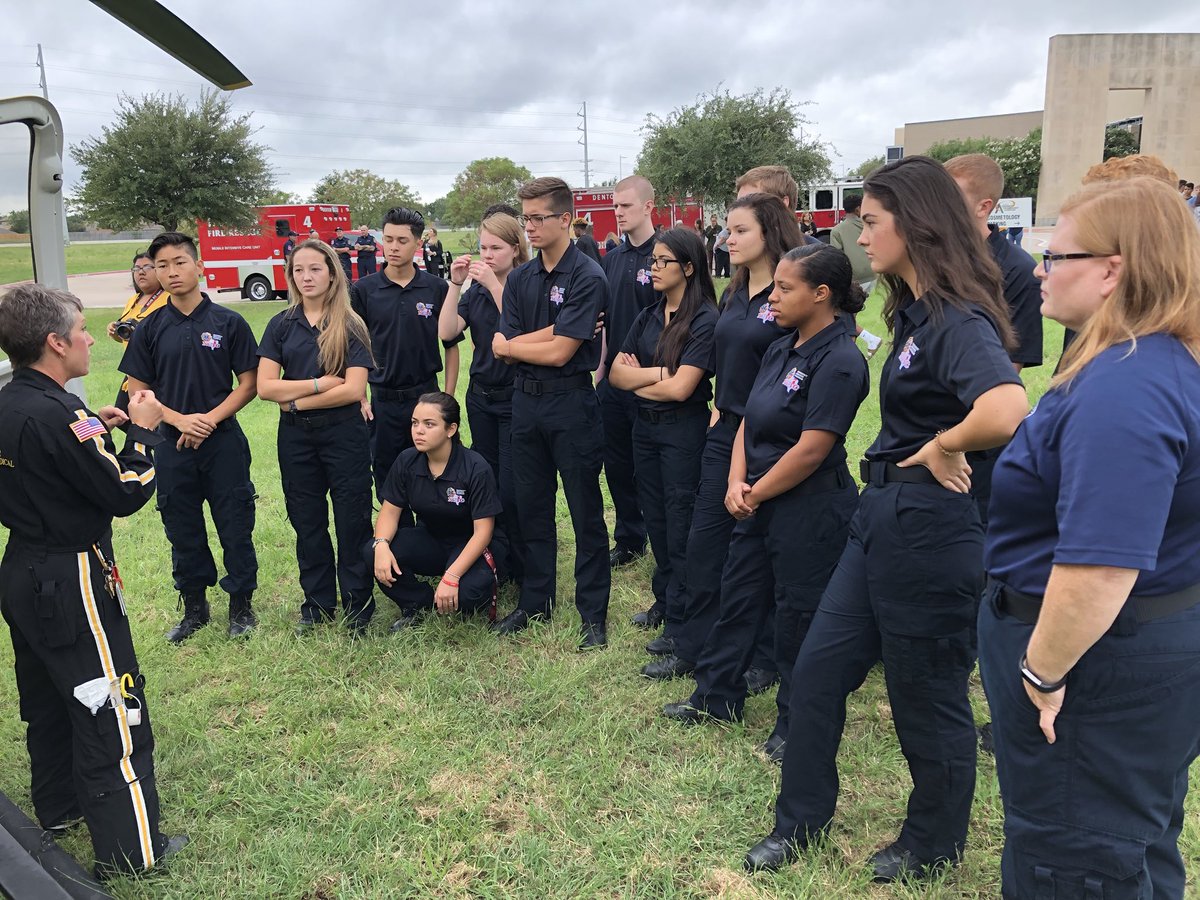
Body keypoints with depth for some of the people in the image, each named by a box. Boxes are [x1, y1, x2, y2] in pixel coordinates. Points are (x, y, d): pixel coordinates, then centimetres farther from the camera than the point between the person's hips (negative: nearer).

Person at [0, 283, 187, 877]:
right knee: (112, 710, 0)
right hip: (70, 584, -10)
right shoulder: (57, 414, -25)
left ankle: (58, 807, 42)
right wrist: (143, 431, -8)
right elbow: (126, 494, -20)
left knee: (48, 701, 24)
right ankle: (129, 850, 10)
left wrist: (96, 431, 8)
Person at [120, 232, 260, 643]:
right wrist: (180, 419, -12)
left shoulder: (229, 323, -3)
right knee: (183, 531, 12)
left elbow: (248, 383, -2)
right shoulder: (150, 330, 3)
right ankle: (194, 607, 29)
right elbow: (138, 391, 4)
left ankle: (241, 605, 21)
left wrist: (210, 419, -13)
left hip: (223, 442, -2)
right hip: (173, 445, 2)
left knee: (235, 527, 4)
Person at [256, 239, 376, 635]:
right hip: (295, 437, 3)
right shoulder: (281, 325, 4)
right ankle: (317, 606, 26)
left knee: (352, 521, 3)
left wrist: (295, 399, -11)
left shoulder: (349, 327, -3)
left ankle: (358, 608, 16)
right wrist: (321, 383, -13)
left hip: (344, 434, -3)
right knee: (307, 524, 12)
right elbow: (265, 386, -5)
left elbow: (353, 390, -14)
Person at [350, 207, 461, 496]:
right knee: (386, 480, 10)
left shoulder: (437, 288, -1)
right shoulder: (364, 289, -1)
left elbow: (451, 345, 4)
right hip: (382, 401, 1)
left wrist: (448, 397, 0)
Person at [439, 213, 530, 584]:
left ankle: (524, 571, 10)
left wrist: (494, 284, -25)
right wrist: (455, 283, -10)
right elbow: (447, 332, -2)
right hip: (481, 396, 6)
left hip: (515, 398, -6)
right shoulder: (475, 289, 9)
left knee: (511, 490, -6)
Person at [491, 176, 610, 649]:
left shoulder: (587, 277, -11)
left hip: (571, 402, -6)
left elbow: (559, 352, -17)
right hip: (525, 400, 6)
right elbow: (504, 349, 0)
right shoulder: (520, 278, 8)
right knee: (531, 508, 15)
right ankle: (535, 601, 30)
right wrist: (548, 334, -12)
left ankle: (593, 613, 15)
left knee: (585, 512, 3)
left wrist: (510, 344, -2)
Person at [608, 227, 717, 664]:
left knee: (681, 527, 1)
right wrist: (660, 374, -14)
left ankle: (680, 627, 11)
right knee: (655, 519, 16)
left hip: (685, 430, -7)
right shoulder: (648, 317, 8)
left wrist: (638, 376, -6)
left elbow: (680, 387, -20)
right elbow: (616, 373, 1)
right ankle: (664, 599, 33)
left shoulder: (705, 320, -13)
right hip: (645, 427, 7)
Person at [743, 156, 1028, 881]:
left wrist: (941, 448, -22)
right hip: (883, 517, 10)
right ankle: (801, 820, 34)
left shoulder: (958, 319, -20)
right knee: (820, 667, 15)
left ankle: (933, 847, 36)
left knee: (928, 696, 11)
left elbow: (1006, 411, -39)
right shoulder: (913, 311, 10)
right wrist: (914, 452, 3)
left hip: (930, 526, -9)